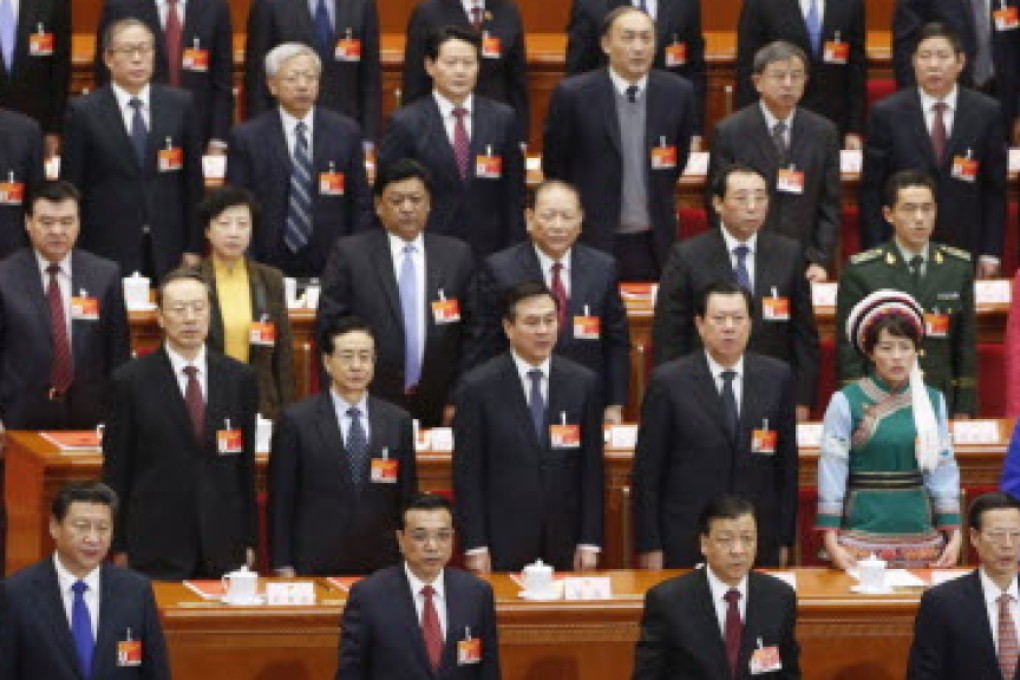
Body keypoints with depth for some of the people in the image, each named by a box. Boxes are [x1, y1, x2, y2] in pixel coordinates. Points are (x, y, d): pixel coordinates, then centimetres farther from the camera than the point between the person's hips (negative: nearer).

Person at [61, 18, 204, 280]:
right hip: (106, 251, -2)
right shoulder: (83, 111, 0)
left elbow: (193, 181, 9)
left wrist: (193, 249, 5)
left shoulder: (180, 105, 7)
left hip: (168, 252, 2)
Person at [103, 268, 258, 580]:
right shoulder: (131, 381, -1)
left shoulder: (240, 378, 8)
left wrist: (249, 541, 9)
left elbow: (246, 465, 11)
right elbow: (115, 471, 1)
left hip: (224, 549, 2)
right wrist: (119, 549, -2)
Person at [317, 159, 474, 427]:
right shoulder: (349, 253, 2)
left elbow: (470, 333, 9)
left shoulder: (457, 254, 8)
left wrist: (458, 400, 2)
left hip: (436, 412, 2)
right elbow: (329, 326, 1)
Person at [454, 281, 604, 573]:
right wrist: (475, 547, -7)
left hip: (563, 543, 2)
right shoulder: (478, 387, -2)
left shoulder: (583, 384, 5)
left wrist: (590, 542, 2)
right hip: (502, 545, -2)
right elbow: (467, 473, -2)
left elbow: (592, 468, 7)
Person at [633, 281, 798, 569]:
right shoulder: (668, 382, -2)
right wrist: (649, 547, -5)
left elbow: (787, 463, 9)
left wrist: (785, 540, 5)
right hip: (685, 545, -2)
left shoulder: (777, 378, 5)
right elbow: (647, 472, -1)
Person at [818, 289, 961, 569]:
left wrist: (954, 536, 0)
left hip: (920, 533, 3)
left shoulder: (933, 402, 6)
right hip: (862, 534, -3)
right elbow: (831, 473, -4)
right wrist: (832, 543, -9)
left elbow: (943, 469, 7)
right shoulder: (846, 403, -3)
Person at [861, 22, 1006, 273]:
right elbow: (871, 191, 1)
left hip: (964, 252, 1)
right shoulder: (886, 113, 0)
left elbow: (996, 188, 6)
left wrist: (991, 253, 1)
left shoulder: (987, 112, 2)